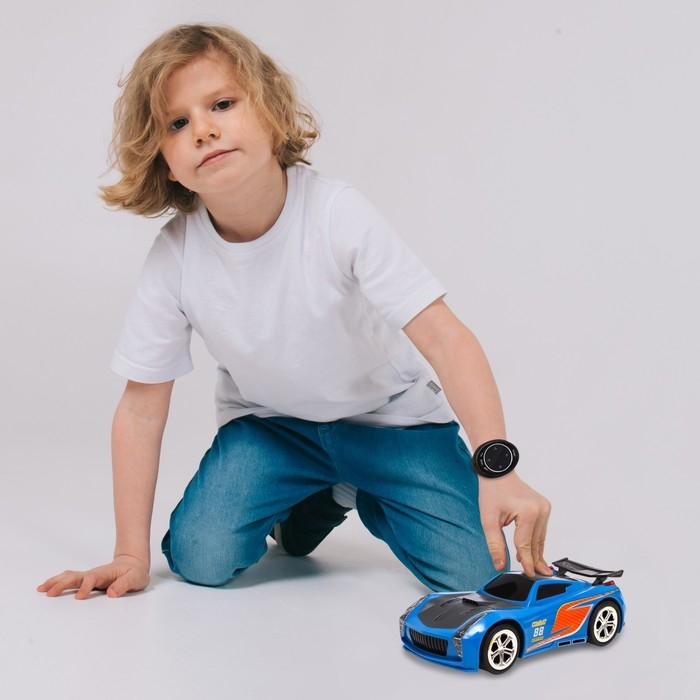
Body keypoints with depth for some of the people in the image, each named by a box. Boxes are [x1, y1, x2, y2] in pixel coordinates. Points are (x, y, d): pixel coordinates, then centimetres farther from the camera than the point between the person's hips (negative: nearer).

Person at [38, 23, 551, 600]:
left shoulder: (338, 215, -29)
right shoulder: (174, 256, -19)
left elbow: (445, 338, -32)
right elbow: (141, 407, -11)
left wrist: (496, 466, -45)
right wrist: (132, 555, -13)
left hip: (389, 412, -2)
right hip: (269, 421, 2)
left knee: (474, 574, -15)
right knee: (200, 558, -17)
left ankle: (363, 494, 17)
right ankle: (310, 503, 16)